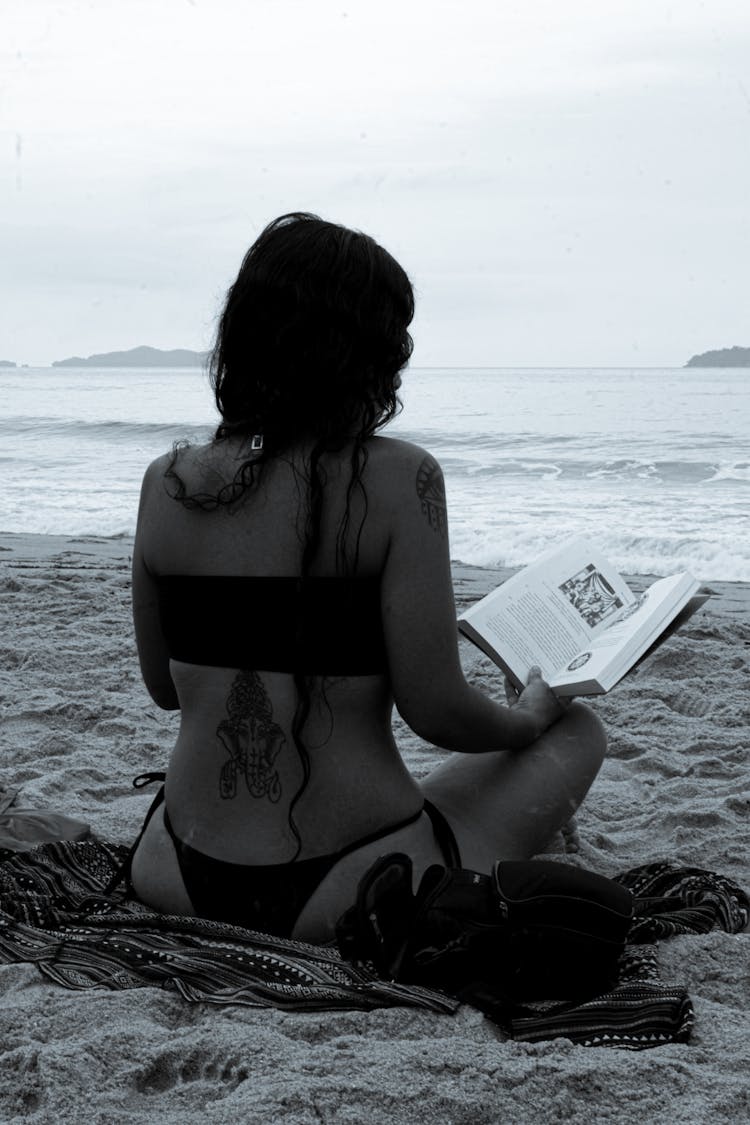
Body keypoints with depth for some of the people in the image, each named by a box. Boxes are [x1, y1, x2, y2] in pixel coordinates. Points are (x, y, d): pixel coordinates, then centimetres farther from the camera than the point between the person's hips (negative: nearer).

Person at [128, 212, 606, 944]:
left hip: (180, 882, 6)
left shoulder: (166, 485, -2)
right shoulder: (397, 479, -16)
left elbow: (164, 688, 9)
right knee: (577, 732, 18)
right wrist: (531, 716, 6)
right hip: (341, 901, -6)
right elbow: (434, 711, -16)